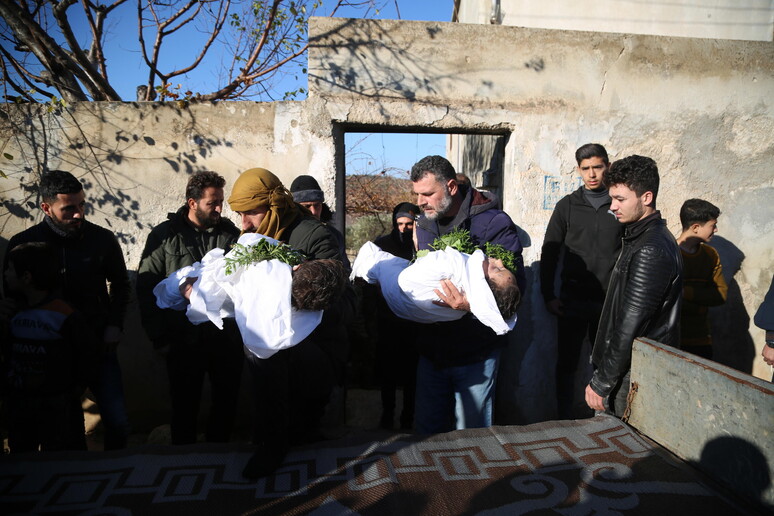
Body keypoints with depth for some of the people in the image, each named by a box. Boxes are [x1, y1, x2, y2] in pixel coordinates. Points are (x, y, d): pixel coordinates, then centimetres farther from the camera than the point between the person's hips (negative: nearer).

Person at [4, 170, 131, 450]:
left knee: (118, 422, 0)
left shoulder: (103, 239, -4)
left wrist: (114, 324, -1)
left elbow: (120, 285, 10)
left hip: (98, 345, 0)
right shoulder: (22, 244, -6)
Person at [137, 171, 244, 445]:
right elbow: (146, 288, -2)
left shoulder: (230, 233, 5)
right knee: (185, 407, 13)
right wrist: (159, 337, -7)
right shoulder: (164, 235, -1)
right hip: (184, 340, -2)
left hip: (227, 338, 2)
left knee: (227, 403, 14)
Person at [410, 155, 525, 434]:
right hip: (432, 348, 6)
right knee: (426, 430, 19)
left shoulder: (495, 224, -16)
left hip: (474, 352, -5)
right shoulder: (424, 224, 5)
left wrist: (472, 305, -36)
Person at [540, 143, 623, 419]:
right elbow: (549, 253, 6)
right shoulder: (567, 205, 6)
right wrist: (548, 296, 0)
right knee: (570, 367, 4)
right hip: (573, 301, 0)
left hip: (612, 303, 0)